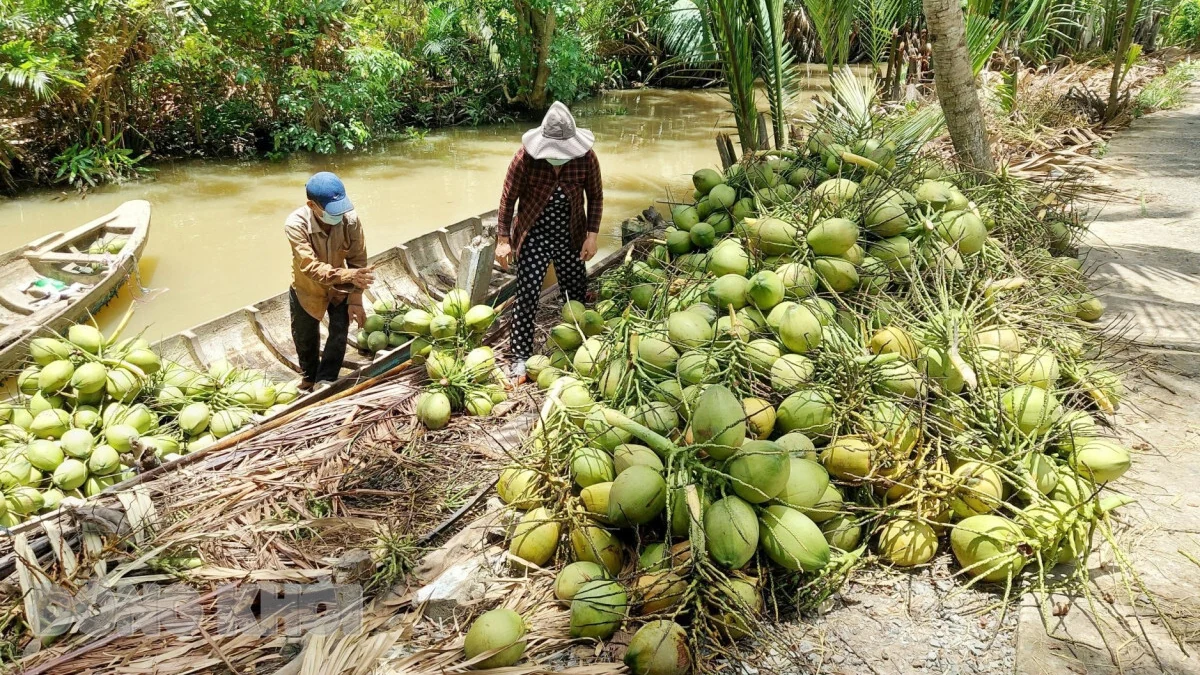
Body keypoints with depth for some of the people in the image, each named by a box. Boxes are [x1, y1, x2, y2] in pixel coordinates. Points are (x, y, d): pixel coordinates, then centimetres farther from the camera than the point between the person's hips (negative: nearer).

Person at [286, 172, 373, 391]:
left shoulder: (350, 219, -29)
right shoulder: (296, 224, -35)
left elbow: (358, 261, -18)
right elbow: (311, 267, -41)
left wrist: (355, 299, -19)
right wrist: (347, 275, -56)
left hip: (340, 289, 1)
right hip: (307, 290, -1)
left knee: (339, 336, -3)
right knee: (305, 339, 18)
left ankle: (325, 382, 19)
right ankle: (309, 377, 47)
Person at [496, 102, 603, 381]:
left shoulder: (586, 158, -13)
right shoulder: (526, 157, -19)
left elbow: (595, 197, 0)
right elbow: (508, 198, -10)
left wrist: (592, 235, -6)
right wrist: (503, 239, -9)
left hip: (570, 237, 3)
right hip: (534, 237, -2)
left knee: (577, 294, 10)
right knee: (527, 295, -5)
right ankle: (520, 356, 6)